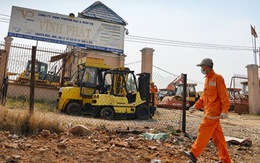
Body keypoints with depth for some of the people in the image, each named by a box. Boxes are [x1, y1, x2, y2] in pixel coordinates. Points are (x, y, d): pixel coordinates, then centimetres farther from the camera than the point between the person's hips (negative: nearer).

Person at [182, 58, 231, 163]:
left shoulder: (217, 78, -9)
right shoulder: (207, 79, 17)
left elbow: (224, 96, -14)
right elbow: (204, 96, 20)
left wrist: (224, 111, -20)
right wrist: (196, 106, 11)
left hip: (213, 111, -9)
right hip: (208, 111, 9)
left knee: (204, 131, -8)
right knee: (217, 136, 11)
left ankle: (194, 154, -3)